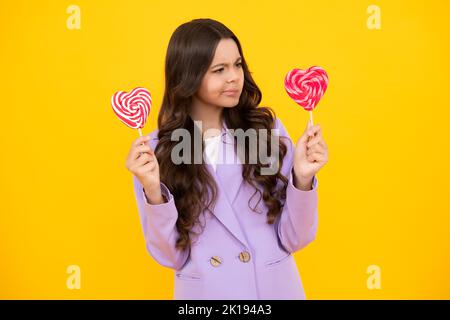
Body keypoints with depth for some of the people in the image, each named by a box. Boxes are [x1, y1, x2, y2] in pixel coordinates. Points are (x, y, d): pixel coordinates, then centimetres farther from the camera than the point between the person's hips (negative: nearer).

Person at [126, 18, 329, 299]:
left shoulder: (268, 128, -9)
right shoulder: (155, 150, -9)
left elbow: (293, 239, -6)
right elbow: (172, 256, -9)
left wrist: (302, 177, -22)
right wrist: (153, 191, -22)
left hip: (276, 287, 1)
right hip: (203, 290, 0)